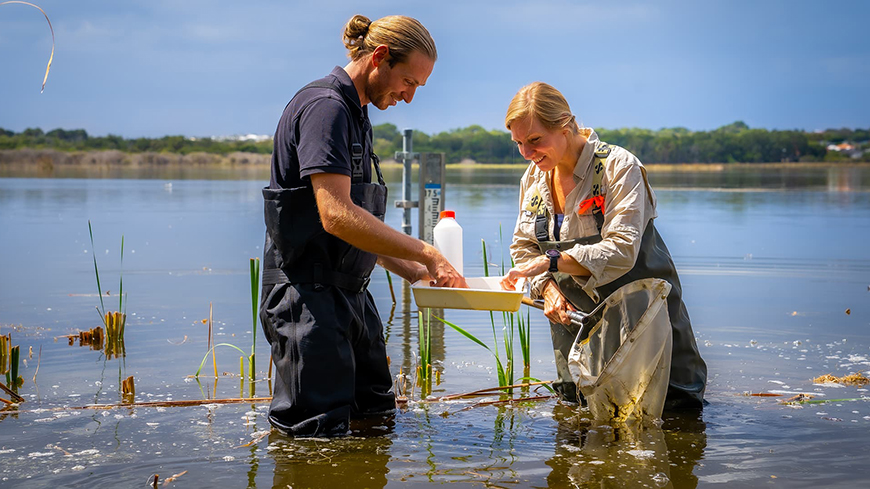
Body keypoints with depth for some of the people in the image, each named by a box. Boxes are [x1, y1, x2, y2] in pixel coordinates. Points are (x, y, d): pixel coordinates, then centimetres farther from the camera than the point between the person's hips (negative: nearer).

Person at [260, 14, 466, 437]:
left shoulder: (355, 115, 18)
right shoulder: (325, 107, -15)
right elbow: (337, 217, -25)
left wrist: (411, 271, 9)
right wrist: (424, 253, -19)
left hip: (349, 292, 10)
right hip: (309, 295, -10)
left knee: (377, 418, 14)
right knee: (319, 434, -8)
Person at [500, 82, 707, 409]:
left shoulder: (619, 167, -16)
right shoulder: (534, 177, 5)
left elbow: (620, 251, -26)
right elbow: (523, 247, 10)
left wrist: (551, 261, -35)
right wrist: (547, 287, -11)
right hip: (574, 318, 5)